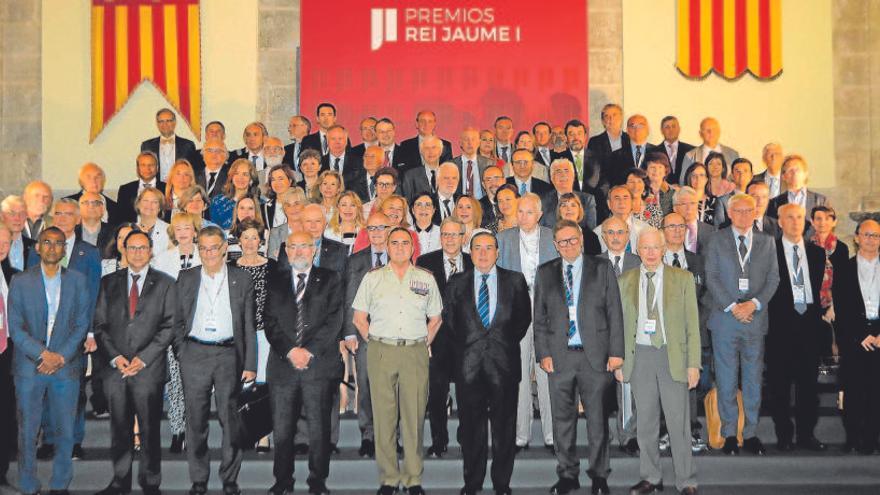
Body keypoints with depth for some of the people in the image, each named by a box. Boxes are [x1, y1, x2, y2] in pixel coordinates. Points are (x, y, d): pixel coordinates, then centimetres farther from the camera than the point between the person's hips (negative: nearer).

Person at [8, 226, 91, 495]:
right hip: (29, 367, -1)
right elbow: (15, 327, -2)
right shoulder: (21, 282, 3)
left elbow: (82, 324, 2)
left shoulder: (78, 280, 5)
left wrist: (60, 357, -9)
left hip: (66, 367, 1)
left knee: (65, 432, 4)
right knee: (27, 432, 4)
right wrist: (42, 354, -14)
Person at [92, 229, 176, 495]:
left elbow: (169, 326, -1)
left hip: (149, 368, -2)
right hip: (115, 367, 2)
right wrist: (115, 357, -6)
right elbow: (99, 324, 7)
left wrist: (143, 358, -10)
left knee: (150, 430, 1)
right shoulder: (108, 282, 11)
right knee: (119, 430, 6)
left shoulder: (165, 284, 5)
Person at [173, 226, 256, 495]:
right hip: (195, 355, 1)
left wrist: (250, 364, -1)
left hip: (229, 354, -1)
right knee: (196, 420, 3)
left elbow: (249, 325, 4)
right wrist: (181, 354, 1)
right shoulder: (186, 279, 9)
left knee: (230, 419, 1)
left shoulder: (241, 279, 6)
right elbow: (177, 321, 11)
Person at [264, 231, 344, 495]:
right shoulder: (274, 280, 13)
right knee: (282, 427, 1)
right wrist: (290, 351, -9)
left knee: (319, 426, 0)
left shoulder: (330, 279, 9)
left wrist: (309, 350, -10)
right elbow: (270, 321, 5)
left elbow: (334, 320, -1)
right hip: (282, 363, 2)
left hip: (319, 363, -1)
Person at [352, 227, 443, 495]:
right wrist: (375, 343, 3)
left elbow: (435, 319, 16)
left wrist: (423, 345, 6)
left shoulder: (426, 279, 11)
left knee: (414, 416, 0)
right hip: (381, 352, 0)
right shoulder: (372, 278, 8)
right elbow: (359, 318, 10)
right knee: (383, 415, 0)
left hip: (416, 354, 0)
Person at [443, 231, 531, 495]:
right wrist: (460, 346, 4)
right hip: (467, 361, 0)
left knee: (504, 424, 3)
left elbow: (524, 316, 11)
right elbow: (448, 318, 11)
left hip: (503, 360, 0)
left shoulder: (515, 280, 8)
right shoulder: (457, 282, 10)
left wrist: (509, 342, 4)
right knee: (471, 424, 4)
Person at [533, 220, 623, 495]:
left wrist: (616, 351, -4)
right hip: (560, 356, 2)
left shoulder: (602, 269, 5)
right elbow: (540, 317, 9)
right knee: (563, 418, 6)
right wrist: (543, 353, 0)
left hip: (595, 355, -1)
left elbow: (614, 312, 2)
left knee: (597, 418, 3)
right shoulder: (545, 273, 10)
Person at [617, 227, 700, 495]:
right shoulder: (624, 281, 7)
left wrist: (693, 363, -5)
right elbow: (619, 324, 9)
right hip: (640, 356, 2)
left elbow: (692, 324, 0)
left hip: (672, 356, -2)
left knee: (678, 421, 0)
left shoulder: (683, 279, 2)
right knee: (645, 421, 9)